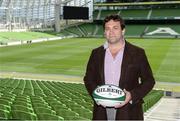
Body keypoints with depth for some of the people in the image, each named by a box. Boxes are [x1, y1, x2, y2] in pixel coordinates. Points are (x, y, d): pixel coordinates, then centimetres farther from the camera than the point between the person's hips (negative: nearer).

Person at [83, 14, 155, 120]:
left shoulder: (137, 53, 0)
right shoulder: (96, 53, 7)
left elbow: (149, 80, 2)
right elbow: (88, 79, 13)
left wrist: (132, 95, -13)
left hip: (128, 112, -2)